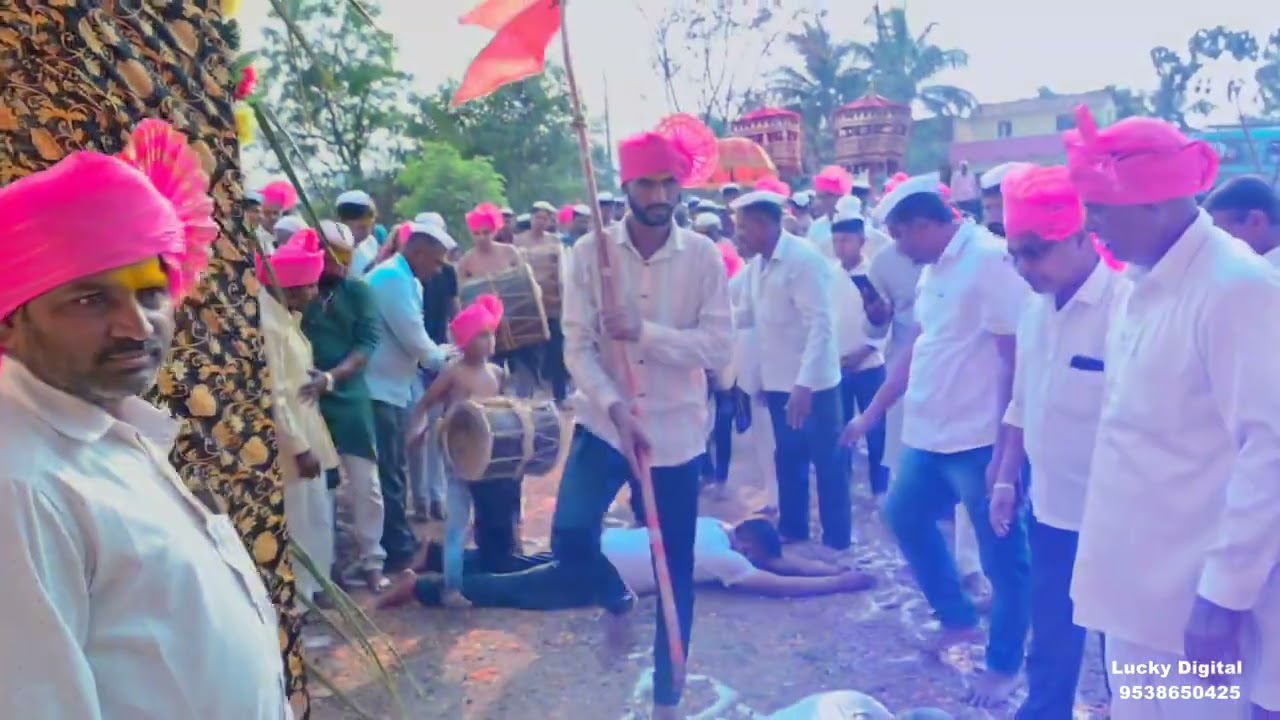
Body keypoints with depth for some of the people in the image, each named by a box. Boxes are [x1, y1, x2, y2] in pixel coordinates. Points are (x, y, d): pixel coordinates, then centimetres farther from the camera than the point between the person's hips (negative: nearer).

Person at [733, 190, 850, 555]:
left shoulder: (805, 259, -17)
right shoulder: (757, 264, 9)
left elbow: (821, 324, -22)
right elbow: (749, 314, 16)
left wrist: (804, 383, -28)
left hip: (812, 382, -8)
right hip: (779, 380, 8)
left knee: (827, 461, 4)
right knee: (788, 458, 17)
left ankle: (836, 540, 15)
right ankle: (792, 530, 30)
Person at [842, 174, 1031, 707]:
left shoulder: (990, 260, -16)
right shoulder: (936, 268, 12)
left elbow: (1017, 358, -19)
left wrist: (1007, 448, -20)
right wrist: (872, 413, 21)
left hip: (979, 439, -10)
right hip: (930, 433, 10)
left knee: (1001, 554, 5)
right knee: (904, 516, 21)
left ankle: (1004, 665, 23)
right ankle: (958, 617, 38)